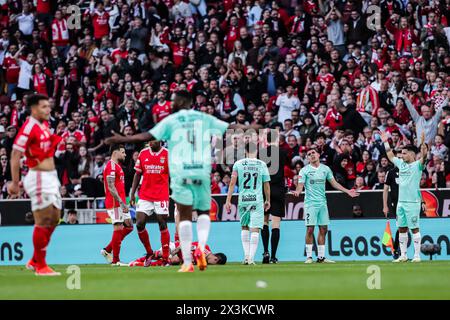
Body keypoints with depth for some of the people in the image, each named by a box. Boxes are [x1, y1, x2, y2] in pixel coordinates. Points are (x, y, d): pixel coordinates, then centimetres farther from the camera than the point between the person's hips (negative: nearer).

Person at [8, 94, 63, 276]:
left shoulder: (45, 125, 13)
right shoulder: (29, 127, -14)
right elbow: (15, 155, -15)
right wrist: (15, 183, -15)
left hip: (51, 177, 9)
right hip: (38, 177, -9)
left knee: (54, 220, 11)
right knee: (43, 221, -7)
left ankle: (35, 261, 20)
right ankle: (40, 266, 1)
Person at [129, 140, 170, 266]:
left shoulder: (167, 154, -2)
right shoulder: (143, 153, 7)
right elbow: (138, 174, 13)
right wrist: (132, 193, 8)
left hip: (162, 196, -3)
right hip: (145, 195, 3)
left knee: (162, 224, -3)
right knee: (139, 224, -5)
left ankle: (166, 259, 4)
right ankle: (149, 252, 16)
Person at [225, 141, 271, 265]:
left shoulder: (238, 164, 1)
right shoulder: (262, 165, 1)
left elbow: (232, 183, -1)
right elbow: (266, 185, 6)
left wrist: (228, 201, 2)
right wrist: (267, 200, 18)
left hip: (243, 200, 2)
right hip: (257, 201, -1)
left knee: (244, 227, 17)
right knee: (255, 229, -2)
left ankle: (246, 256, 14)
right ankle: (251, 258, -8)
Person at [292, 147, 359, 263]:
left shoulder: (325, 169, 11)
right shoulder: (305, 170, -1)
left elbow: (334, 183, 15)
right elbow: (300, 185, -7)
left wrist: (347, 191, 9)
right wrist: (297, 191, -30)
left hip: (322, 203, 4)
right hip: (311, 203, -4)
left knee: (323, 229, 4)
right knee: (310, 229, -8)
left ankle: (321, 257, 9)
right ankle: (309, 257, -3)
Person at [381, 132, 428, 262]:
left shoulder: (417, 165, -5)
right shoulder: (401, 163, 14)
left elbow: (423, 156, -23)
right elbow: (391, 156, 30)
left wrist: (423, 143, -36)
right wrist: (385, 142, 29)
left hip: (413, 202, -7)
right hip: (401, 202, 7)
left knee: (414, 228, -4)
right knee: (402, 229, 8)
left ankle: (417, 255, -1)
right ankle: (403, 255, 14)